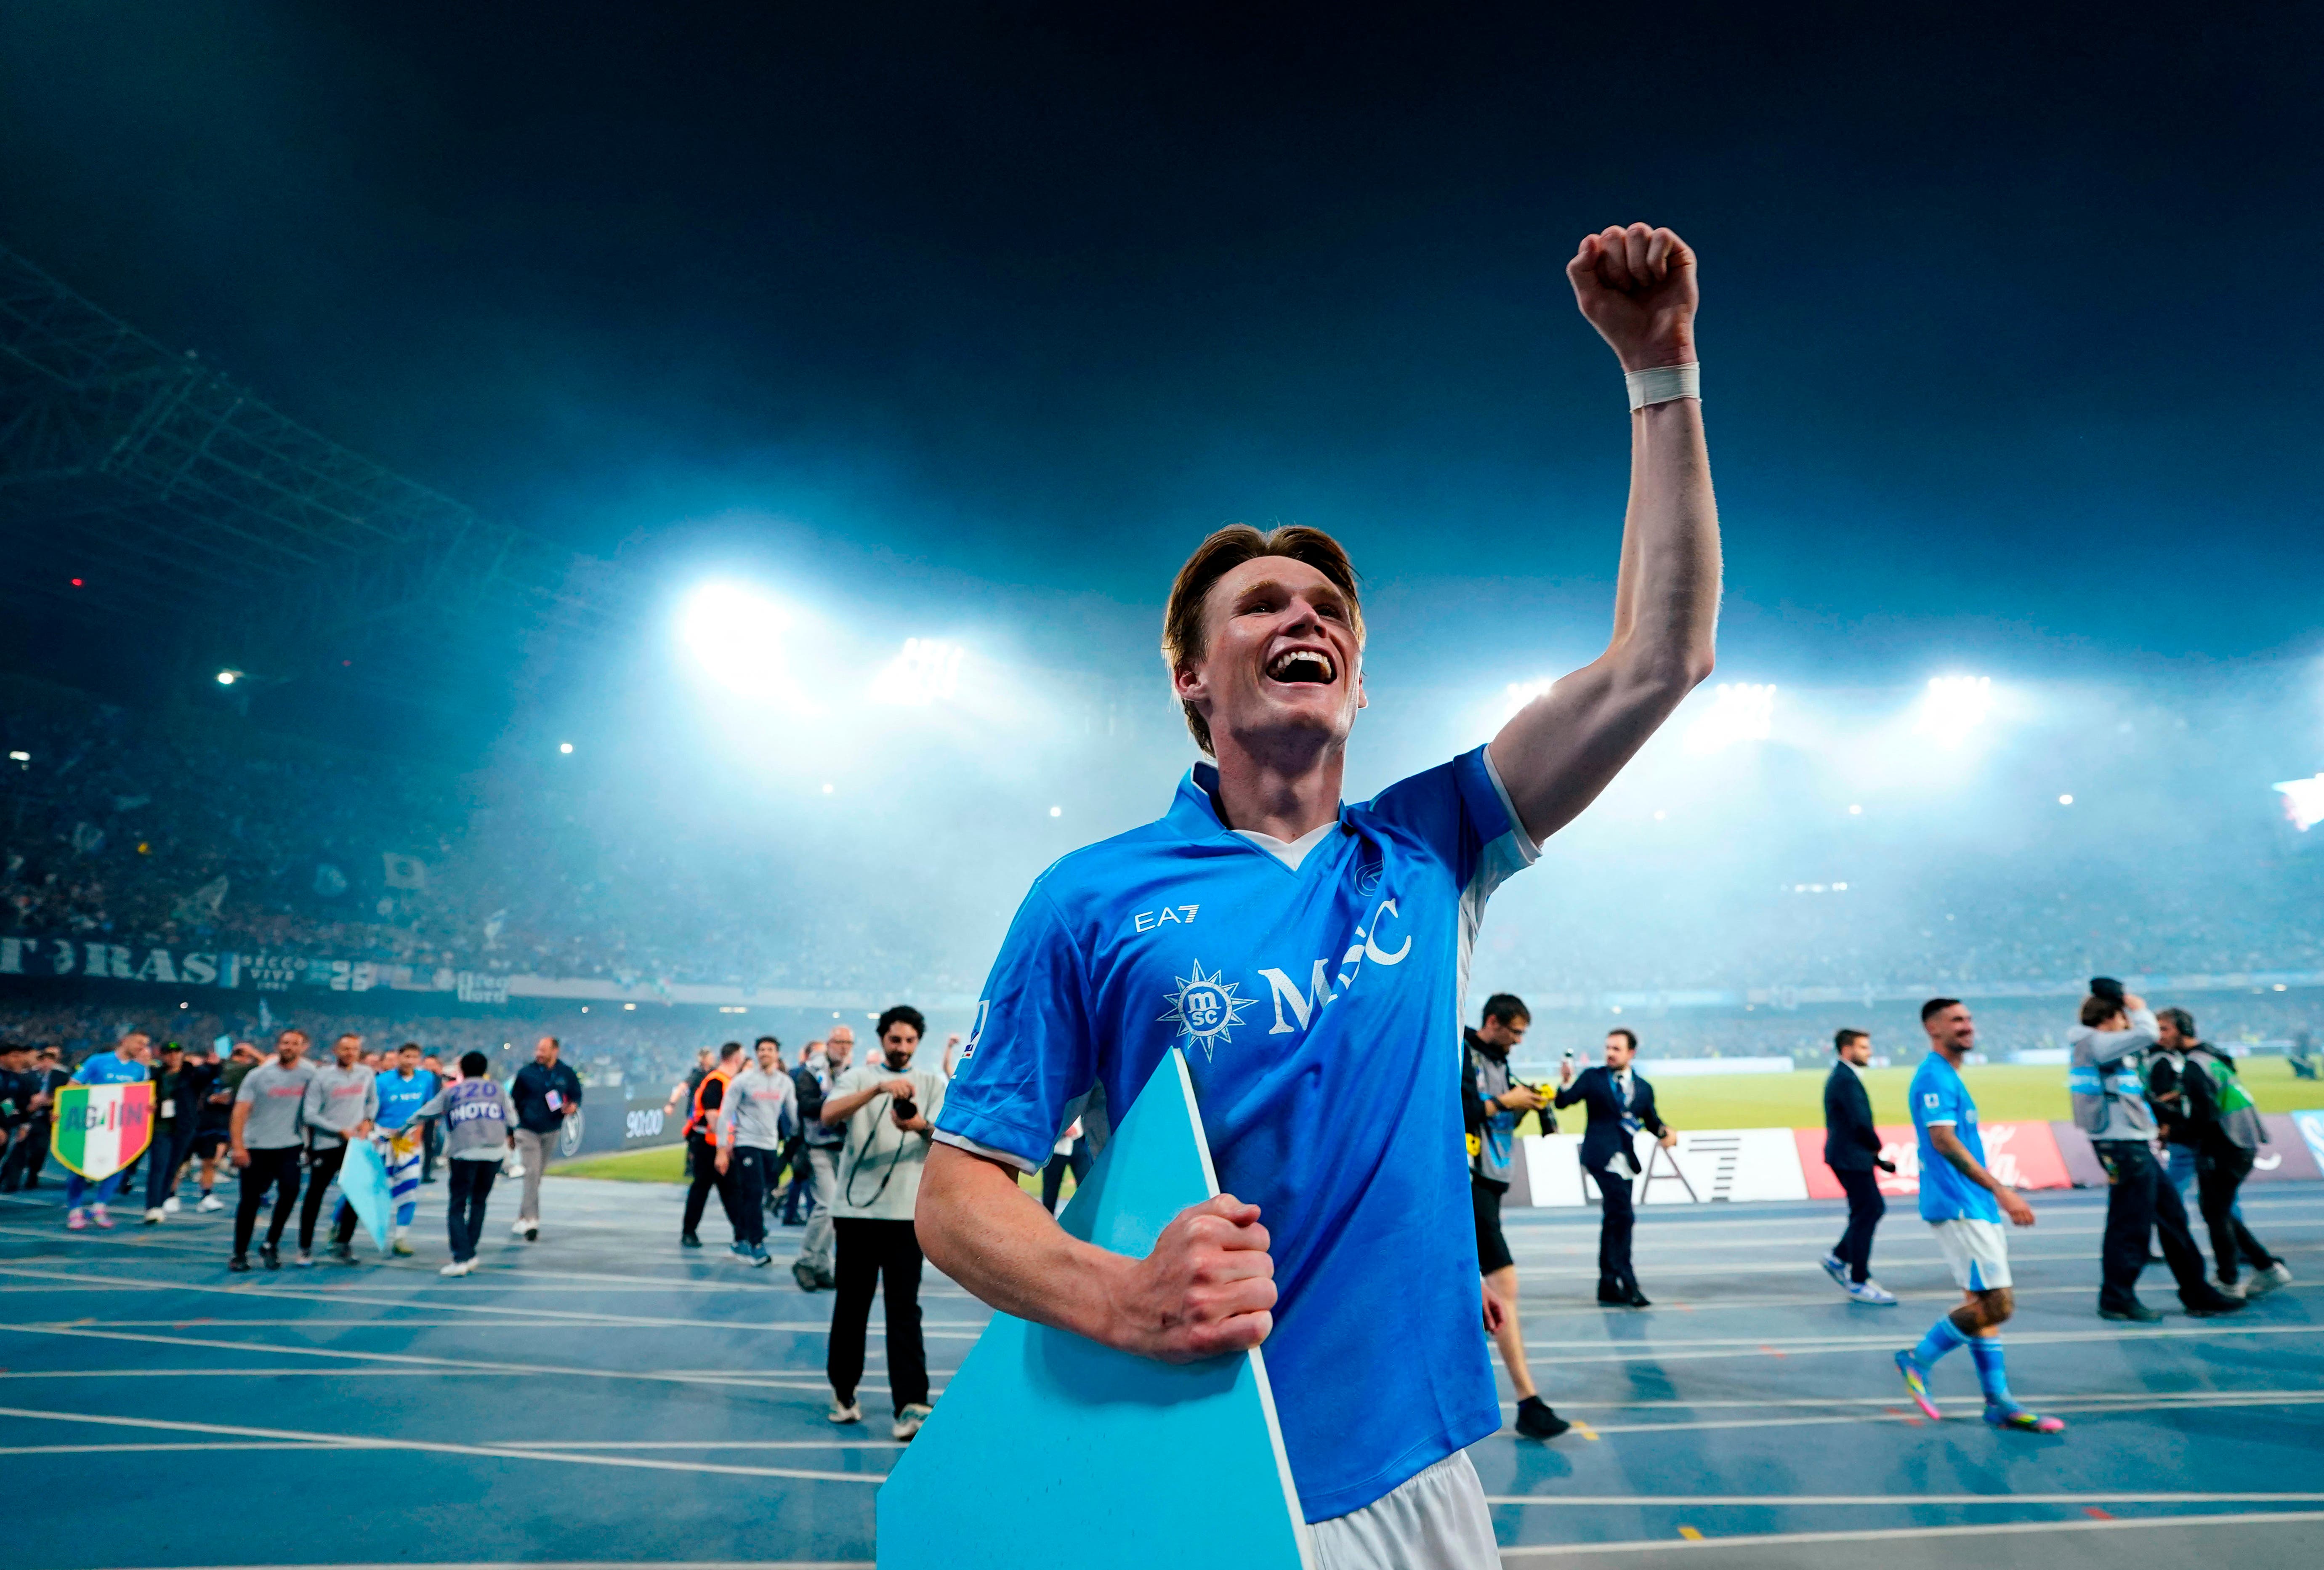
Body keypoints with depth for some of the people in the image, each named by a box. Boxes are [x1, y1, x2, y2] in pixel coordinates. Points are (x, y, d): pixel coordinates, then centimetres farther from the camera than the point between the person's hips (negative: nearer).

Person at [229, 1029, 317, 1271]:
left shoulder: (310, 1073, 1)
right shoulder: (258, 1075, -3)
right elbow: (240, 1112, -7)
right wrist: (238, 1146, -15)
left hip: (289, 1146, 1)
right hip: (256, 1147, -1)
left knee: (290, 1192, -14)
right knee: (250, 1200, 4)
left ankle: (271, 1245, 4)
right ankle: (240, 1253, 20)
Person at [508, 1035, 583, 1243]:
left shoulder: (566, 1074, -2)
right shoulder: (526, 1073, -6)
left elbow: (576, 1094, 11)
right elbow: (514, 1101, 1)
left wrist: (573, 1106, -12)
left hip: (551, 1132, 3)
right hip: (528, 1131, -3)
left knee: (538, 1175, 13)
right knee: (532, 1173, -14)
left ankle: (522, 1219, 27)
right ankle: (531, 1220, -15)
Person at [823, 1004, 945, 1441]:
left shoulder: (933, 1082, 7)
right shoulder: (859, 1076, 6)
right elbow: (828, 1115, -15)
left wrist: (922, 1126, -30)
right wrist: (879, 1087, -30)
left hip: (907, 1212, -1)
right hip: (856, 1209, 1)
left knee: (905, 1309, -4)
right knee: (852, 1303, 11)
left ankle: (911, 1404, -5)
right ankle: (844, 1391, 28)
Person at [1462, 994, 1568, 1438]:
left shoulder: (1497, 1061, 16)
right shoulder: (1460, 1055, -13)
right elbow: (1455, 1114, -23)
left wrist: (1522, 1107, 2)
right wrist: (1505, 1102, -16)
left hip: (1491, 1180, 9)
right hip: (1469, 1180, -9)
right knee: (1504, 1288, -12)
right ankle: (1528, 1404, -10)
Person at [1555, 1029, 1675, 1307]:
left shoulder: (1643, 1088, 13)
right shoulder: (1593, 1077, 3)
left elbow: (1652, 1121, 17)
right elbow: (1563, 1102, -4)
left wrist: (1667, 1133, -4)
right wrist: (1566, 1082, -23)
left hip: (1626, 1162, 5)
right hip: (1602, 1156, -5)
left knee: (1614, 1221, 11)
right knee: (1623, 1216, -16)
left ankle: (1609, 1287, 19)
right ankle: (1627, 1285, -10)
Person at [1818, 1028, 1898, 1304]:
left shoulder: (1841, 1077, 15)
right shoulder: (1847, 1080, -17)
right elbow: (1861, 1123, -22)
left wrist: (1877, 1158, 13)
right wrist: (1878, 1148, -4)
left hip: (1849, 1156, 10)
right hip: (1851, 1157, -10)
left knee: (1873, 1209, 16)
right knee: (1866, 1214, -3)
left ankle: (1838, 1258, 23)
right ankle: (1859, 1282, 6)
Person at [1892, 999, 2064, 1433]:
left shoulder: (1949, 1077, 18)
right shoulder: (1935, 1076, -14)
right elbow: (1943, 1141, -23)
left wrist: (1995, 1196, 25)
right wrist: (2001, 1190, -26)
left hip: (1973, 1207, 10)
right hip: (1958, 1208, -10)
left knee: (1984, 1304, 11)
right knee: (1996, 1305, -9)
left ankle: (2000, 1404, 16)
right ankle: (1919, 1359, 4)